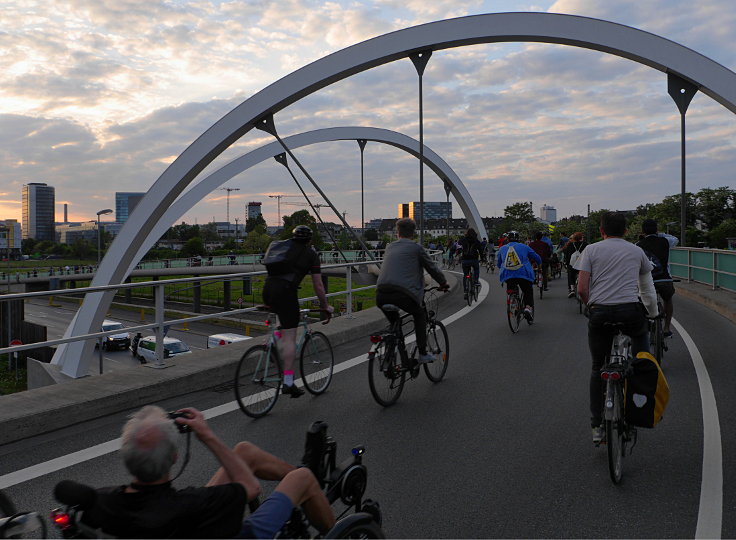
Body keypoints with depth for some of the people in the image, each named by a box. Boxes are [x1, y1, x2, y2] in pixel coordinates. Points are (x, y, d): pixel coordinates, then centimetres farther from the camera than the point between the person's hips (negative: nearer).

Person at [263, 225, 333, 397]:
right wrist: (325, 306, 24)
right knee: (289, 337, -2)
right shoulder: (311, 254, 12)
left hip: (267, 289, 6)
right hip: (285, 291, -5)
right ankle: (288, 382, -3)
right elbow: (318, 285, 11)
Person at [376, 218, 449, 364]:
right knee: (419, 315, 23)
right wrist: (443, 283, 33)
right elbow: (431, 267, 16)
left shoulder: (390, 247, 23)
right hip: (402, 294, -4)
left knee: (394, 322, 28)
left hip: (381, 295, 5)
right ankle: (423, 354, 19)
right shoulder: (416, 247, 8)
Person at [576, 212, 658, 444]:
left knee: (598, 369, 15)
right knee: (641, 331, 36)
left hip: (600, 314, 0)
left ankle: (597, 427, 14)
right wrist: (653, 314, 37)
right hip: (630, 312, 0)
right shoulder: (637, 251, 16)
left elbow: (582, 289, 1)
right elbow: (648, 290, 23)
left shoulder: (591, 249, 9)